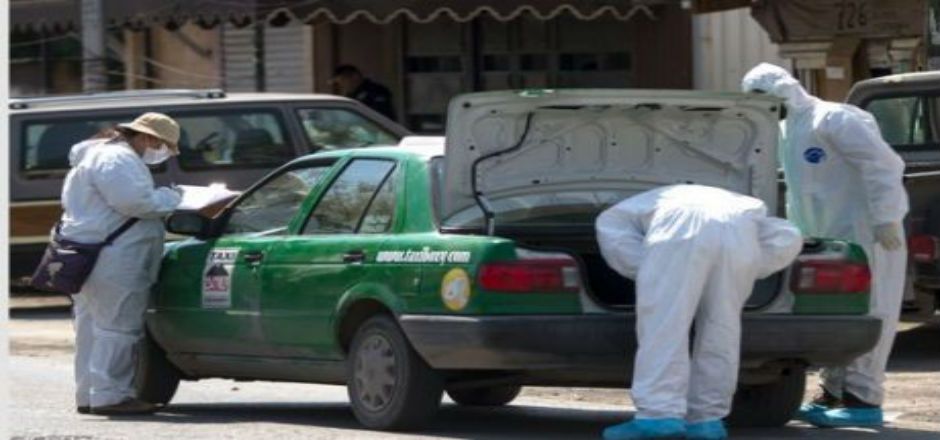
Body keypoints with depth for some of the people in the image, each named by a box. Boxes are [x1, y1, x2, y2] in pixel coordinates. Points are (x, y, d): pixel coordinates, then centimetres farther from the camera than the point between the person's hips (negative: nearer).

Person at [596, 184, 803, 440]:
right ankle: (707, 418, 11)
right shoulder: (744, 205, 45)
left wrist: (646, 273, 16)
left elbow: (611, 228, 19)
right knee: (719, 333, 13)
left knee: (664, 326, -6)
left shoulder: (649, 202, 40)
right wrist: (749, 272, 26)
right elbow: (787, 238, 28)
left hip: (680, 232, -3)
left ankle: (659, 414, -15)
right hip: (740, 234, 3)